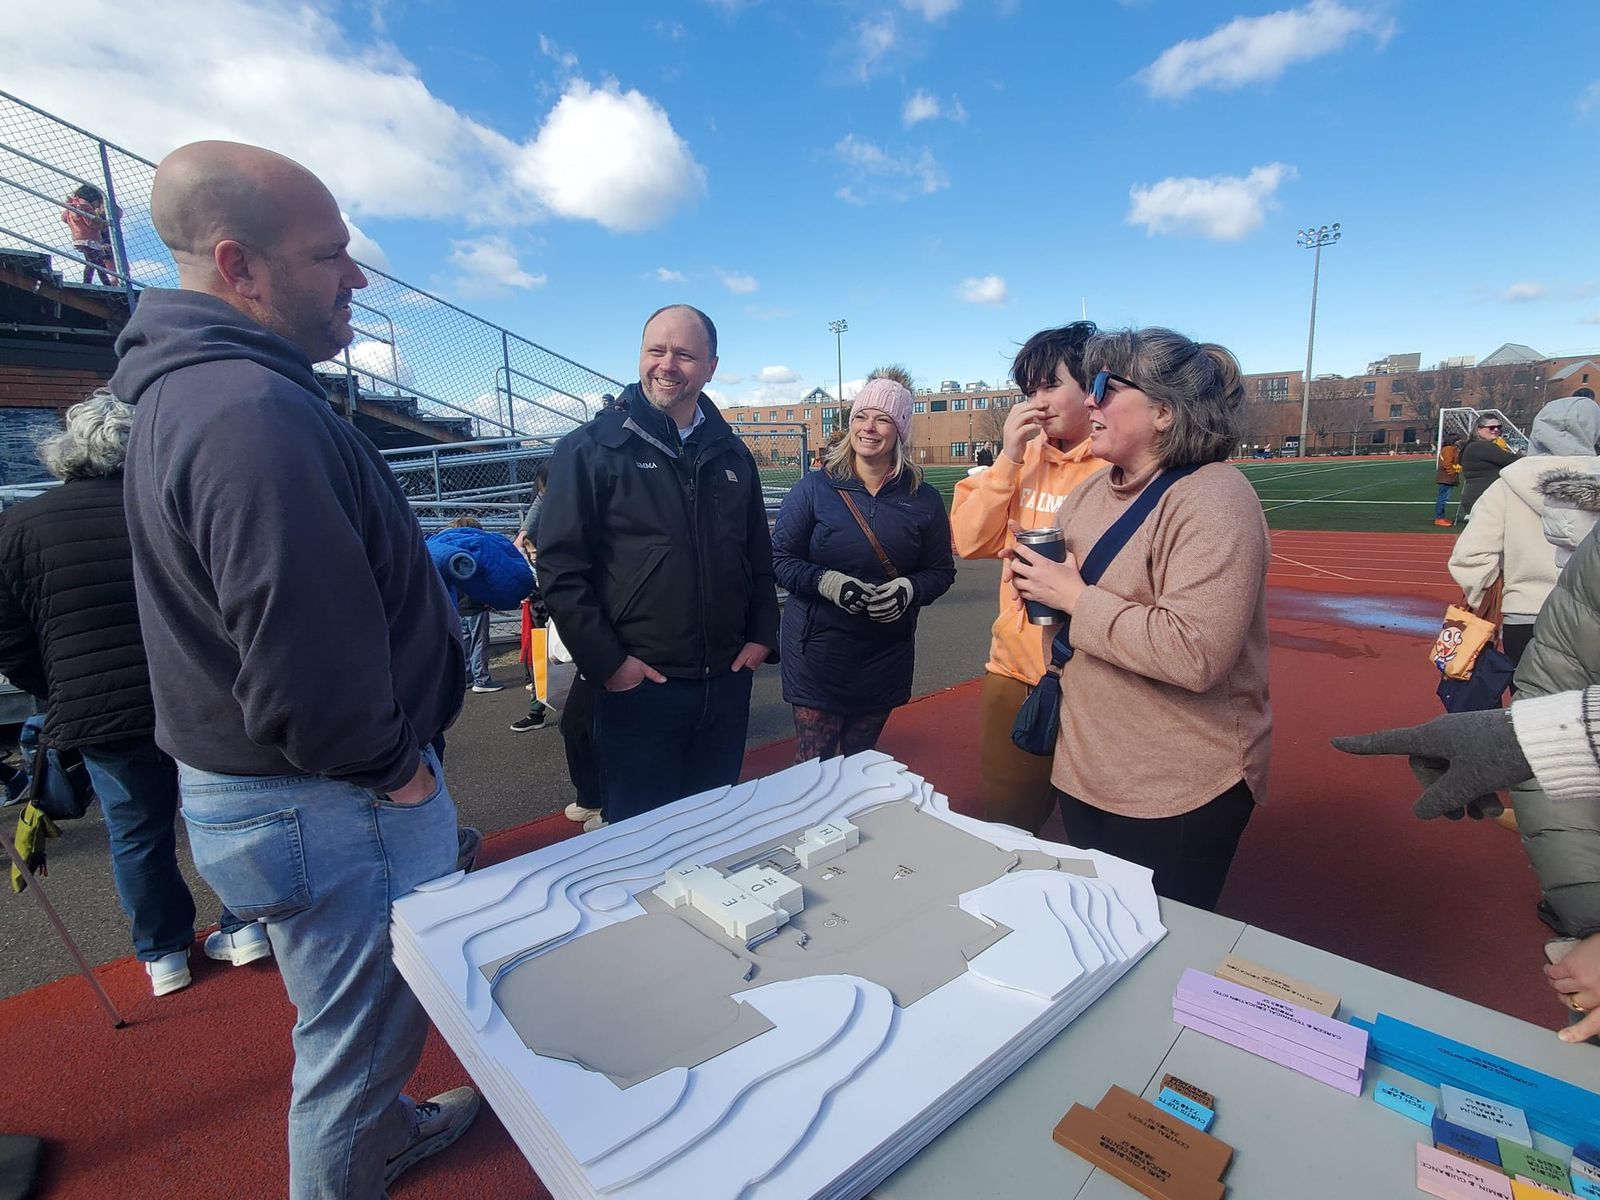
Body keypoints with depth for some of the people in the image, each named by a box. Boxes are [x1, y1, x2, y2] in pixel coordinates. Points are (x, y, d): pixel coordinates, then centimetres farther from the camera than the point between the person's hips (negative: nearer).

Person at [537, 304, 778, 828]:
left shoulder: (732, 454, 8)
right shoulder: (591, 449, -8)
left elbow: (759, 555, 16)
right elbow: (560, 568, -11)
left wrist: (762, 634, 6)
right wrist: (606, 662, -14)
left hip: (726, 682, 5)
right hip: (637, 685, -4)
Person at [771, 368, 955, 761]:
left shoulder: (923, 499, 2)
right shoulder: (814, 488, -4)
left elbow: (941, 571, 6)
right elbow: (780, 559, -4)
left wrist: (909, 589, -16)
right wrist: (825, 581, -22)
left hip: (887, 653, 2)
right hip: (818, 646, -2)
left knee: (861, 761, 15)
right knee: (813, 763, 3)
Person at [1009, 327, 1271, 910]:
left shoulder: (1212, 498, -20)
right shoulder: (1094, 489, 6)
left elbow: (1196, 653, -31)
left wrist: (1075, 598, -23)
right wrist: (1034, 569, -4)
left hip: (1178, 796, -8)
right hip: (1085, 773, 8)